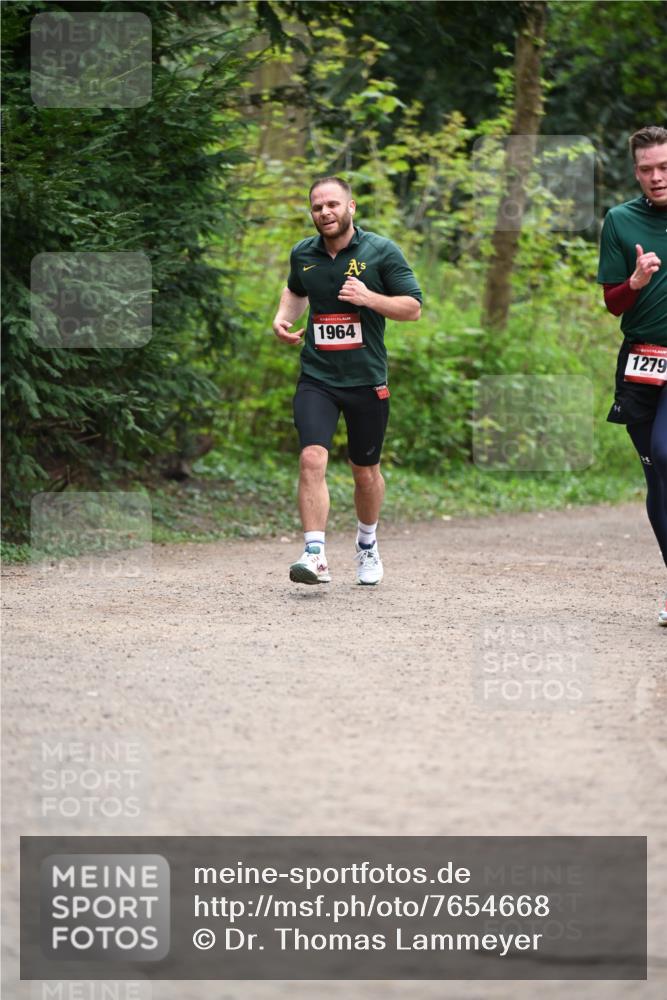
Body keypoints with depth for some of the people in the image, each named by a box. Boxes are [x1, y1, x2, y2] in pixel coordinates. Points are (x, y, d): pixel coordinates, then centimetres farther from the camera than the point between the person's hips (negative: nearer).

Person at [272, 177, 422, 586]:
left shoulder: (381, 251, -4)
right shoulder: (302, 254, 6)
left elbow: (414, 307, -4)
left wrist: (369, 297, -19)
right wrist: (283, 318, 8)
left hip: (367, 380, -1)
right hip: (316, 378, 1)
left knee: (366, 471, 12)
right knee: (312, 459, -19)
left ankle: (367, 544, 37)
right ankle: (316, 555, -23)